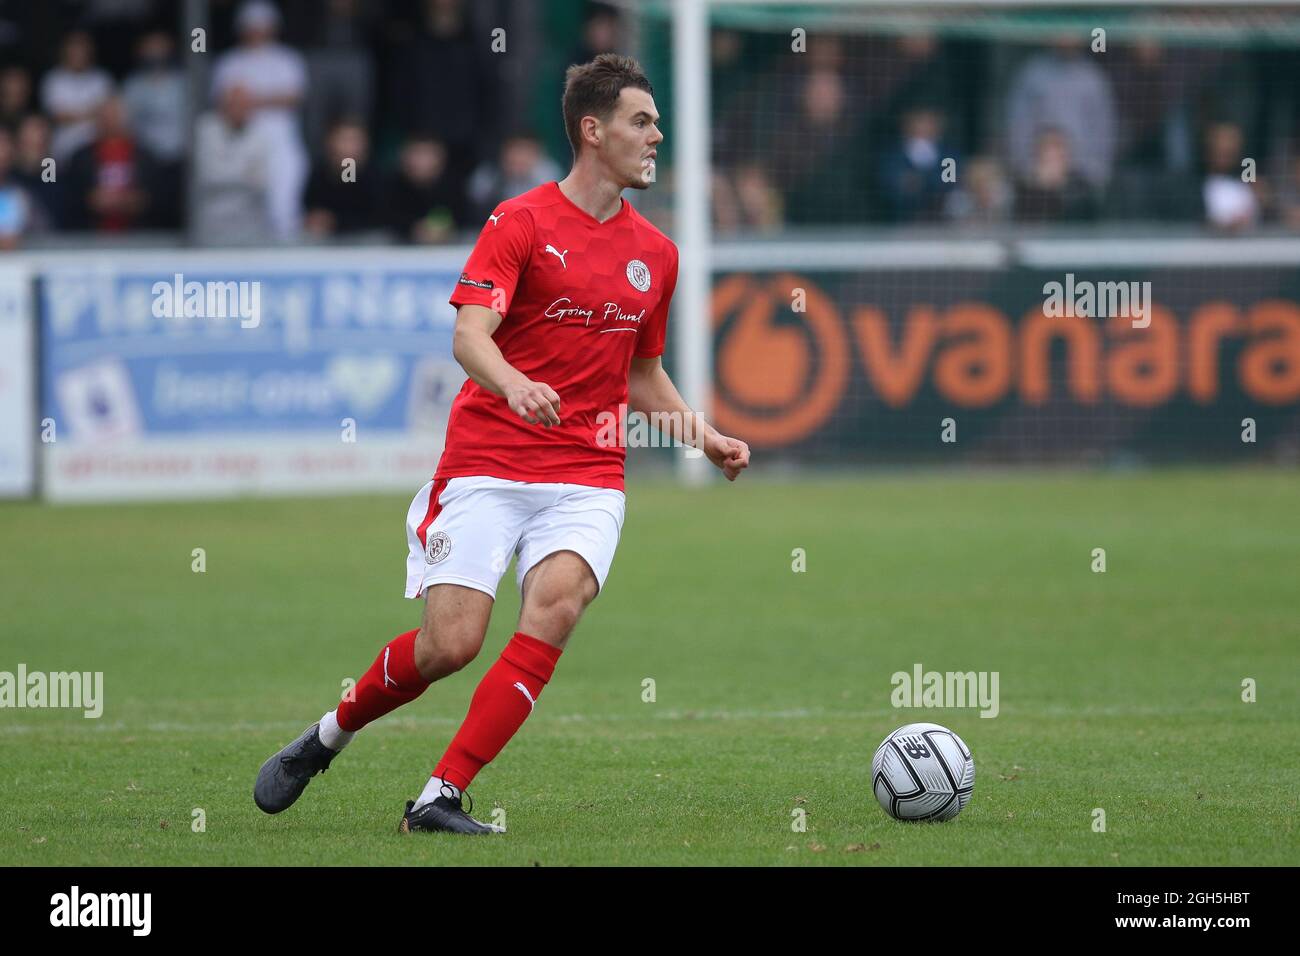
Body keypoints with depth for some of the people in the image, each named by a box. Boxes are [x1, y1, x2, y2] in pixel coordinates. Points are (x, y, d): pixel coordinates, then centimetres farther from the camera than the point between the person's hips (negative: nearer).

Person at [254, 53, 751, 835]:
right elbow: (470, 336, -17)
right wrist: (513, 384, -38)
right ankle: (328, 737, 20)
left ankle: (441, 798, -20)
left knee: (558, 602, -24)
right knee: (450, 643, -12)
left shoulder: (655, 253, 13)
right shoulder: (521, 223, -5)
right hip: (486, 467, -4)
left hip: (587, 478, 4)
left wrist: (706, 437, 11)